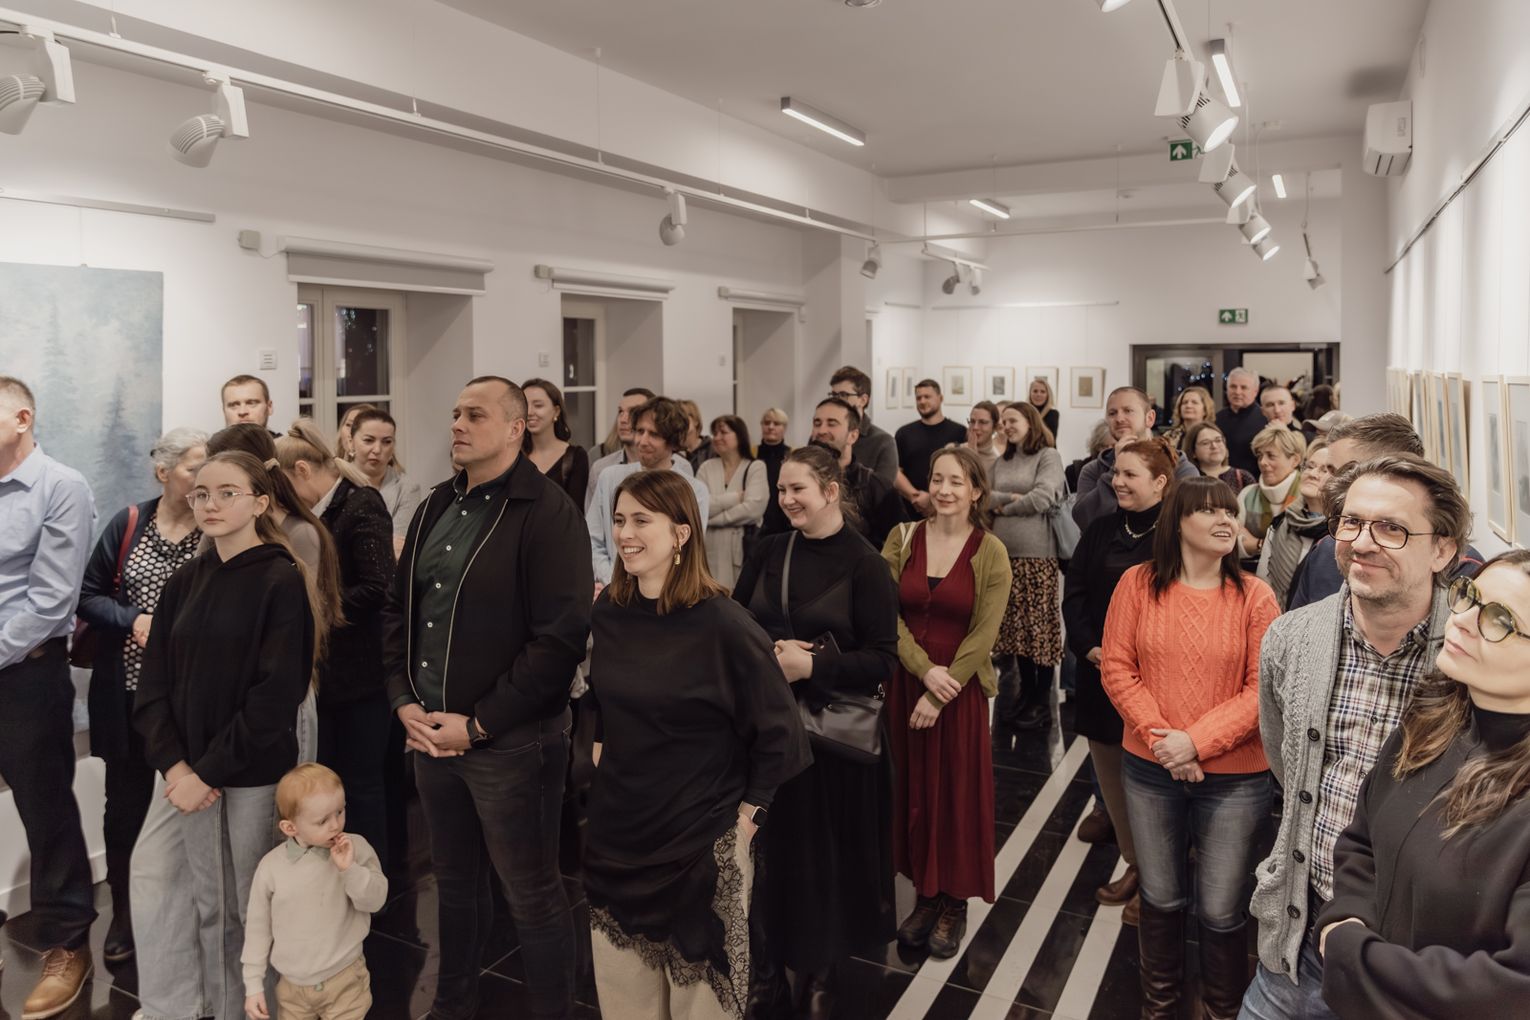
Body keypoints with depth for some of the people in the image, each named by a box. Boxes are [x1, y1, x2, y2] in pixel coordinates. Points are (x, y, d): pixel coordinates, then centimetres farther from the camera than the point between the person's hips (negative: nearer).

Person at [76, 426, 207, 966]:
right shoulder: (128, 524, -1)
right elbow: (89, 596, 4)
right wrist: (132, 620, -13)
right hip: (130, 691, 1)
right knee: (126, 803, 12)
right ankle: (123, 910, 31)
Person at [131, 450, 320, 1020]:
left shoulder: (281, 582, -9)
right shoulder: (182, 584, 8)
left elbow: (276, 695, -14)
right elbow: (153, 686, 5)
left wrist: (209, 772, -14)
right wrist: (173, 763, -9)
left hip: (248, 778, -5)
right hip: (180, 771, 5)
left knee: (231, 907, 5)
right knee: (154, 890, 7)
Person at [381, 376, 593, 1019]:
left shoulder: (547, 514, -13)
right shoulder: (435, 508, 10)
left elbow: (561, 638, -19)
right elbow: (398, 608, 15)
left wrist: (478, 725, -16)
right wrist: (404, 701, 1)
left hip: (511, 742, -6)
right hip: (430, 733, 7)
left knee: (532, 896, 7)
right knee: (454, 882, 22)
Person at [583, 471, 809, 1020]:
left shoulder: (723, 625, -18)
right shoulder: (606, 614, -1)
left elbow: (779, 734, -13)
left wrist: (746, 821, -10)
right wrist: (600, 756, 10)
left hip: (701, 845, -5)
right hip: (615, 836, 5)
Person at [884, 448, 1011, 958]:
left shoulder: (990, 552, -6)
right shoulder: (902, 539, 1)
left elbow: (983, 634, -10)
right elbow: (888, 615, -5)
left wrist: (941, 695, -15)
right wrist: (925, 670, -16)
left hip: (961, 689, -2)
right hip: (906, 682, 3)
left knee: (958, 792, 7)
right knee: (913, 790, 10)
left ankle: (954, 904, 24)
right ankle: (925, 895, 27)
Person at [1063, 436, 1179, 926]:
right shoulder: (1100, 530, 7)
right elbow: (1074, 594, 7)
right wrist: (1089, 648, -6)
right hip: (1099, 676, 6)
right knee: (1110, 772, 14)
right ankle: (1135, 864, 31)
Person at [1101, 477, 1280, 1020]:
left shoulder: (1254, 595, -7)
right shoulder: (1138, 583, -4)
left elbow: (1263, 688, -10)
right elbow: (1117, 668, -5)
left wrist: (1197, 741, -18)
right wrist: (1160, 737, -14)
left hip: (1234, 776, -1)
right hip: (1150, 770, 2)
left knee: (1221, 913, 7)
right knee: (1161, 898, 18)